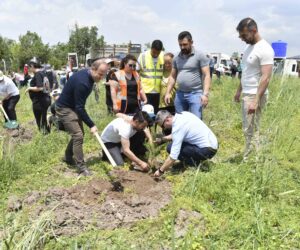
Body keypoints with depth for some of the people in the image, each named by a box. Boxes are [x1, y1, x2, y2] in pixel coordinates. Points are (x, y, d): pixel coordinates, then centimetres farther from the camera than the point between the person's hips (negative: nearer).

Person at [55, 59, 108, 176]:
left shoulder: (88, 75, -3)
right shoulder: (82, 82, -32)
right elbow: (80, 108, -29)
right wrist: (91, 125, -26)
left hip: (73, 106, 10)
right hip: (64, 108, -10)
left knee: (78, 133, 15)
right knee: (78, 136, -14)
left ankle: (68, 157, 33)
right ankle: (81, 167, -6)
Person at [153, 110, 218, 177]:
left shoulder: (178, 127, -21)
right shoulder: (183, 114, 3)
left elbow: (173, 156, -22)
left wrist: (160, 171, -12)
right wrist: (164, 138, 15)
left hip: (207, 150, -9)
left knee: (170, 148, -12)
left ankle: (195, 164, -3)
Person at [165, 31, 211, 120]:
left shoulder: (200, 56, -4)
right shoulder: (177, 58, 12)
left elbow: (207, 75, -8)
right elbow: (173, 76, 17)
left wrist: (205, 94, -17)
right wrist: (168, 92, 10)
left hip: (195, 94, -5)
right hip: (180, 94, 5)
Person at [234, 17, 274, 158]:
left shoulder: (264, 49, -17)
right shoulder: (250, 47, 12)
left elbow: (266, 78, -22)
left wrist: (256, 101, -26)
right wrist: (239, 90, 23)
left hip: (254, 95, -9)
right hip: (246, 94, 9)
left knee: (251, 130, -5)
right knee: (248, 129, 13)